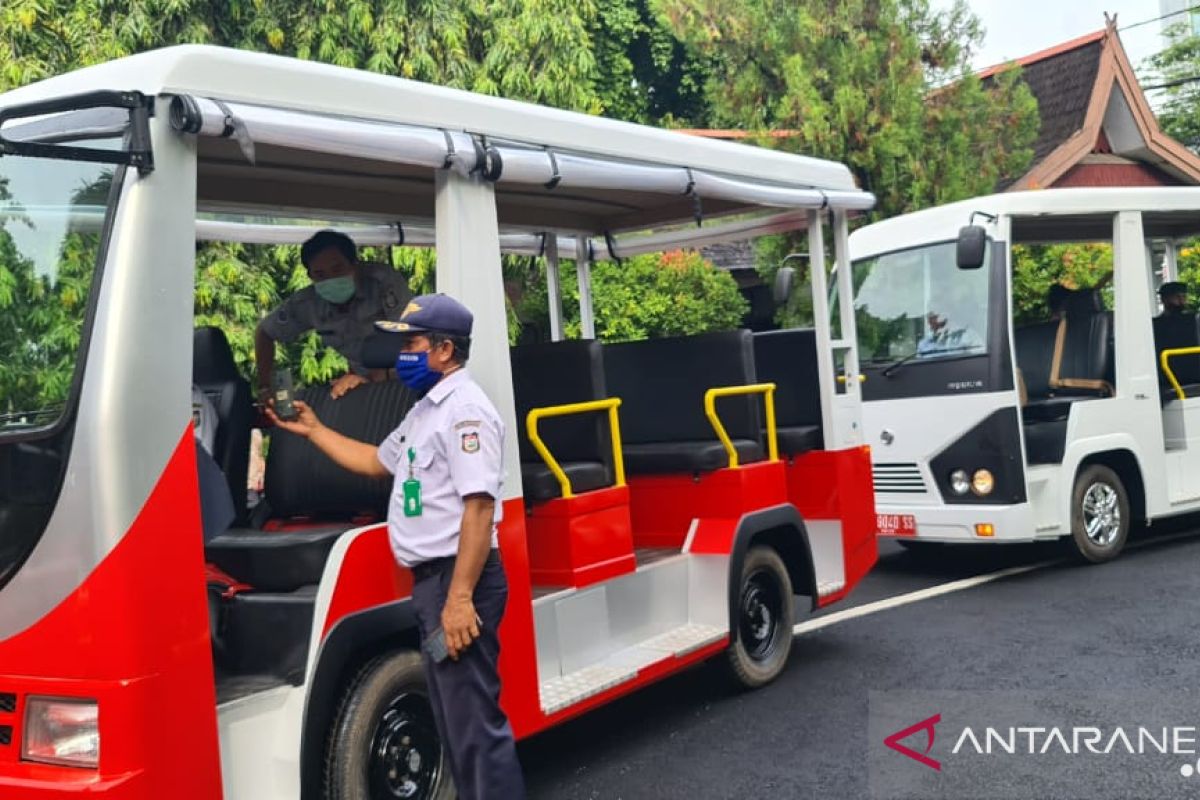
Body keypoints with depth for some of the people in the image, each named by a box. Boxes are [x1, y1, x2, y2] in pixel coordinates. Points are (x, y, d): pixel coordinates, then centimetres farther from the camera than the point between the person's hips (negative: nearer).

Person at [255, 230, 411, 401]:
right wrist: (265, 389, -2)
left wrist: (373, 378, -37)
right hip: (364, 380, 4)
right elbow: (265, 332, 6)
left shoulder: (382, 280, -23)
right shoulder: (307, 303, -10)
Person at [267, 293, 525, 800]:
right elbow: (378, 462, 32)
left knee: (474, 719, -7)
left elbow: (480, 506, -24)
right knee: (455, 716, 18)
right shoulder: (427, 410, 17)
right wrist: (312, 430, 29)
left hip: (458, 581, -11)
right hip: (433, 579, 11)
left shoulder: (465, 408, -16)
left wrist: (459, 596, -28)